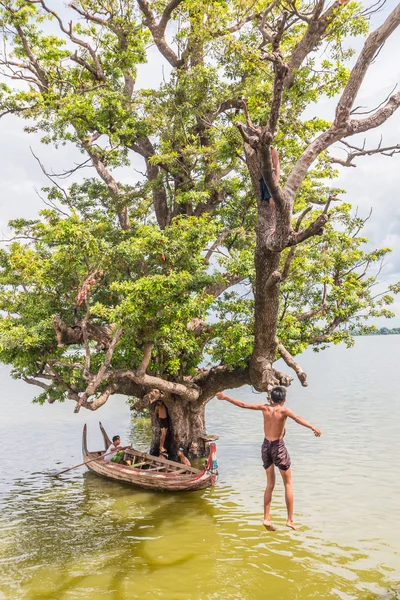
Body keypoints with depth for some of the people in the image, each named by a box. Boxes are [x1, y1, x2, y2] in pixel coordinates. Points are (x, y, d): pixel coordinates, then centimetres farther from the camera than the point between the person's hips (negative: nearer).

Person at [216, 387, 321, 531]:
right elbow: (297, 418, -31)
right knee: (288, 484, 10)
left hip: (266, 446, 4)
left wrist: (225, 397, 15)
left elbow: (242, 404, 5)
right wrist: (313, 427, -42)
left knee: (270, 485, 15)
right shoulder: (283, 410, -11)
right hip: (278, 447, -4)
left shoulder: (265, 408, 1)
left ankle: (266, 518, 11)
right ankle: (290, 520, 10)